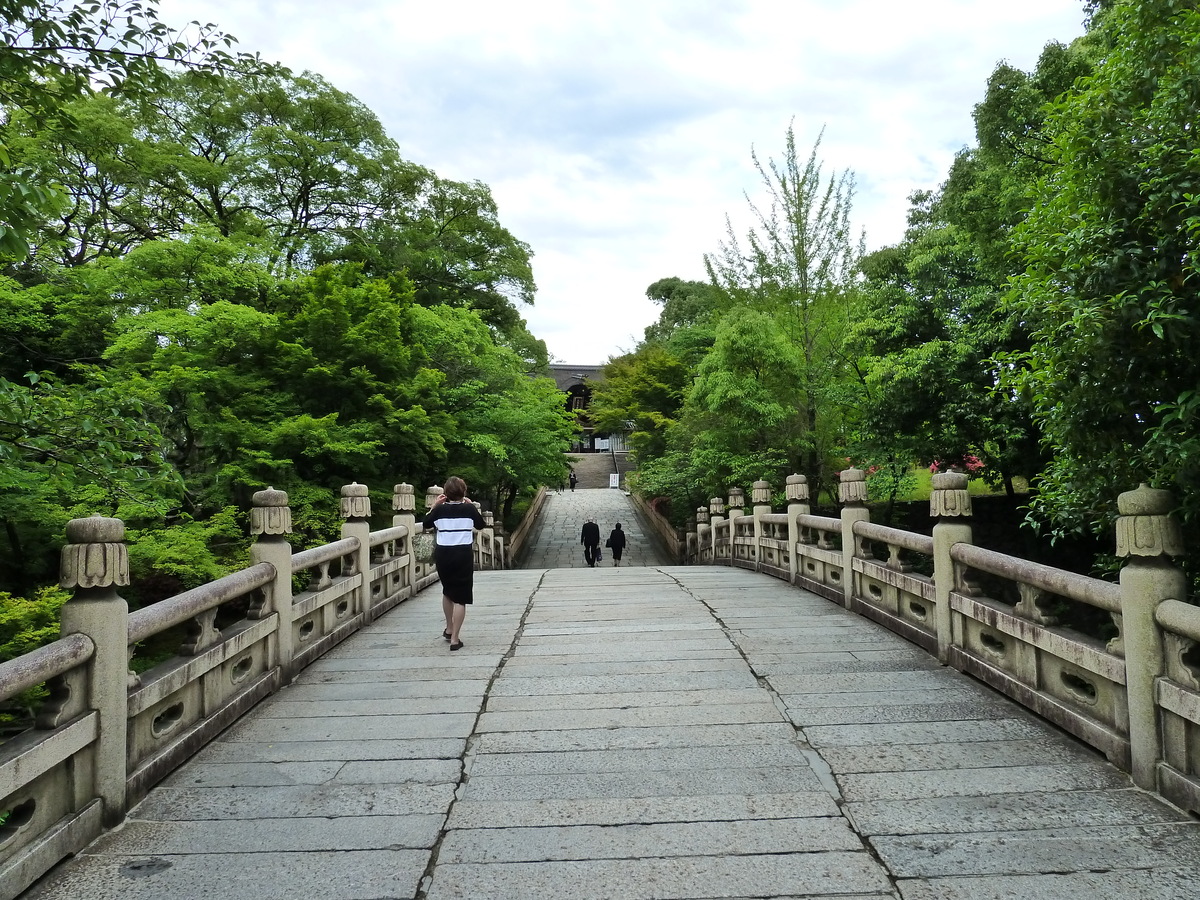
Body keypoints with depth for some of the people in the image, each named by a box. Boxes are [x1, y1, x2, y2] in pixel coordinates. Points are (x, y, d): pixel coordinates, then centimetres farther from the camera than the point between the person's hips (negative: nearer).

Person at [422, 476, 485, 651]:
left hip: (442, 554, 3)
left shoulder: (440, 509, -2)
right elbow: (480, 524, 12)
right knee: (460, 598, 0)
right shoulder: (469, 509, -5)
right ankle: (455, 639, -3)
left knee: (447, 592, 25)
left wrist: (434, 506, 14)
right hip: (463, 555, -3)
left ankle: (449, 629, 38)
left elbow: (426, 524, 13)